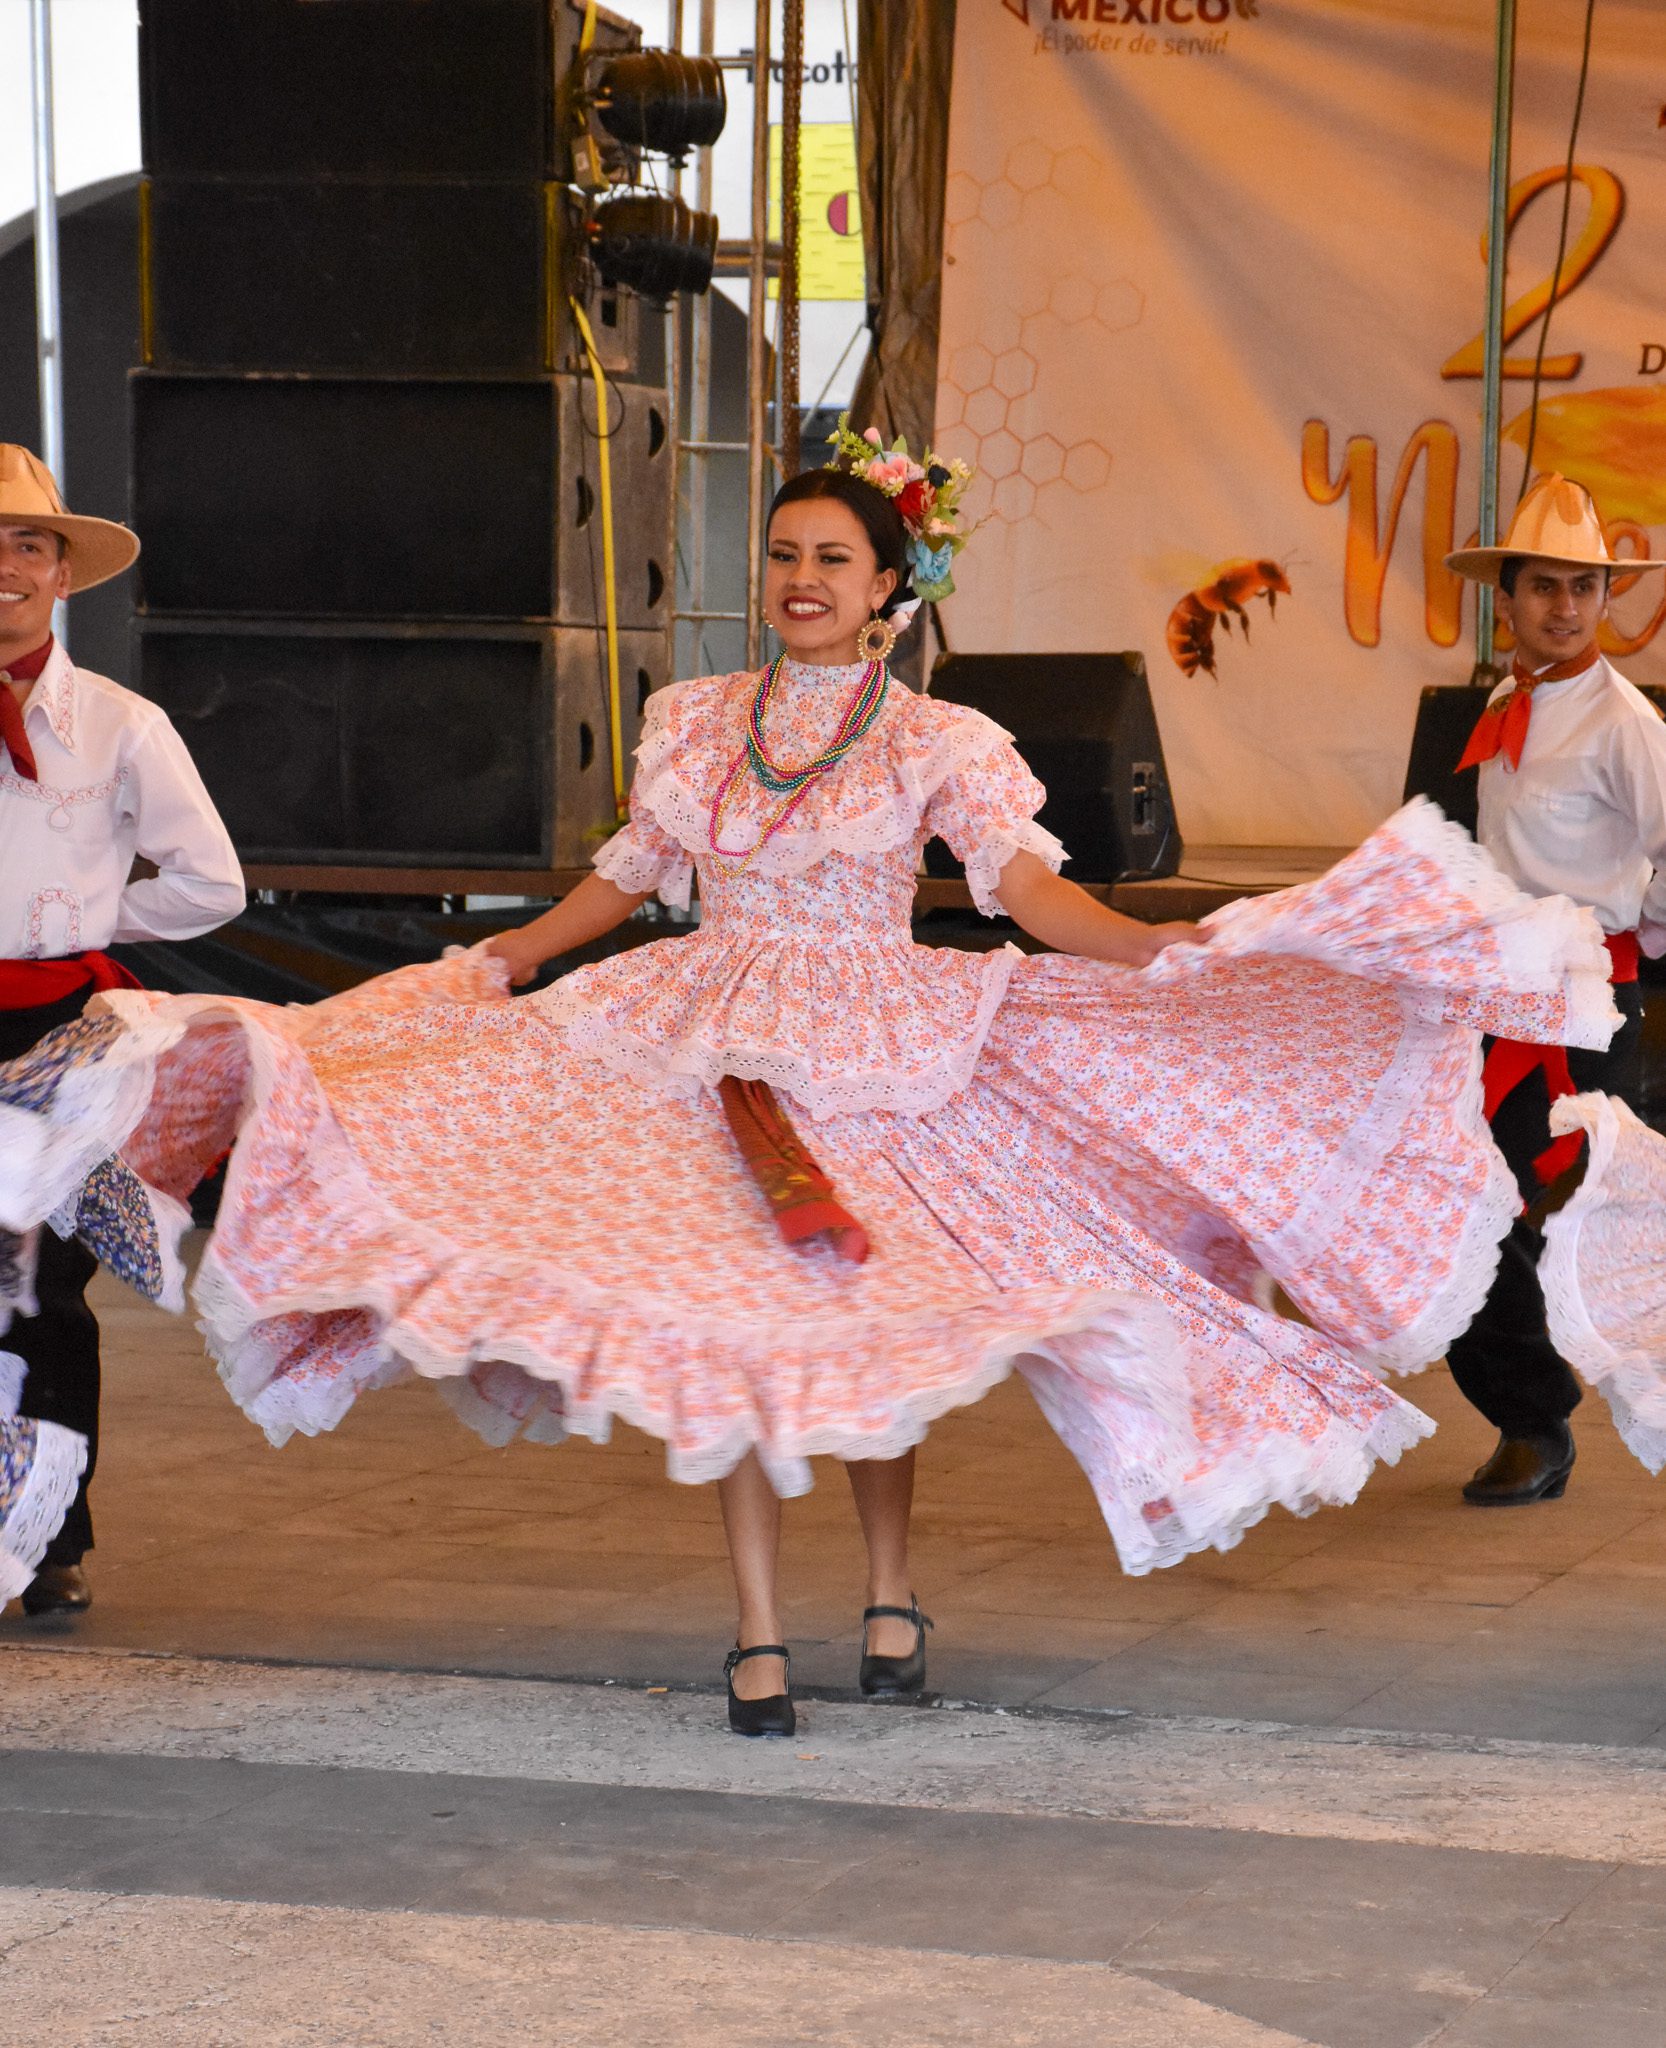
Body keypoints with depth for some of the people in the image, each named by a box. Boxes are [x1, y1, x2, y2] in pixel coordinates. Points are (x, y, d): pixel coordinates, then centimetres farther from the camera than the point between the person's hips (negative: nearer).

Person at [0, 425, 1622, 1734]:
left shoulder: (939, 747, -3)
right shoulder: (692, 725, 7)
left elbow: (1030, 891, -16)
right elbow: (623, 884, 19)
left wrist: (1162, 949, -32)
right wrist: (479, 971, 20)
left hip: (879, 1061, -2)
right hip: (709, 1063, 2)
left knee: (875, 1325, -1)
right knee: (733, 1325, -4)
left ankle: (891, 1596, 20)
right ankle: (757, 1630, 2)